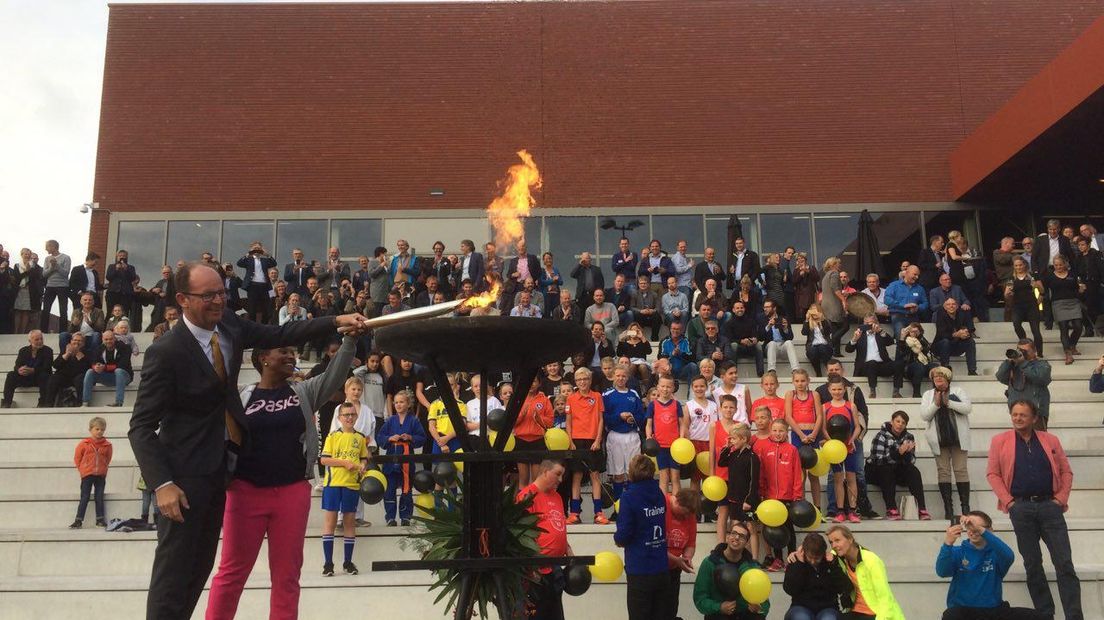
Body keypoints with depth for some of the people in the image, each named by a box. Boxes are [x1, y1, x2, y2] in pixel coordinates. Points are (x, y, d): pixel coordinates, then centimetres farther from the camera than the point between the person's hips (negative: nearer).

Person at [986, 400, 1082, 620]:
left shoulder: (1051, 440, 11)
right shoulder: (1000, 441, 6)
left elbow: (1066, 471, 12)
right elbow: (992, 473, 3)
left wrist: (1062, 497, -1)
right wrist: (1007, 500, -6)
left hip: (1050, 505, 1)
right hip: (1020, 507, -1)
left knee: (1064, 563, -3)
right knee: (1032, 565, 5)